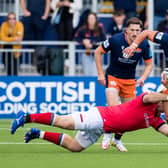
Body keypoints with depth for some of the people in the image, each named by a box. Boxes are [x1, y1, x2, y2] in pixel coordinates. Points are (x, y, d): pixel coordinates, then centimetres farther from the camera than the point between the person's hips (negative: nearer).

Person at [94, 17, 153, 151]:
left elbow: (149, 64, 3)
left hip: (130, 80, 4)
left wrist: (142, 78, -15)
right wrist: (100, 74, -8)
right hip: (112, 77, -4)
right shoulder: (115, 40, -20)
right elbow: (98, 52, -6)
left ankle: (117, 140, 25)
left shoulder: (144, 45, -12)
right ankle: (107, 135, -1)